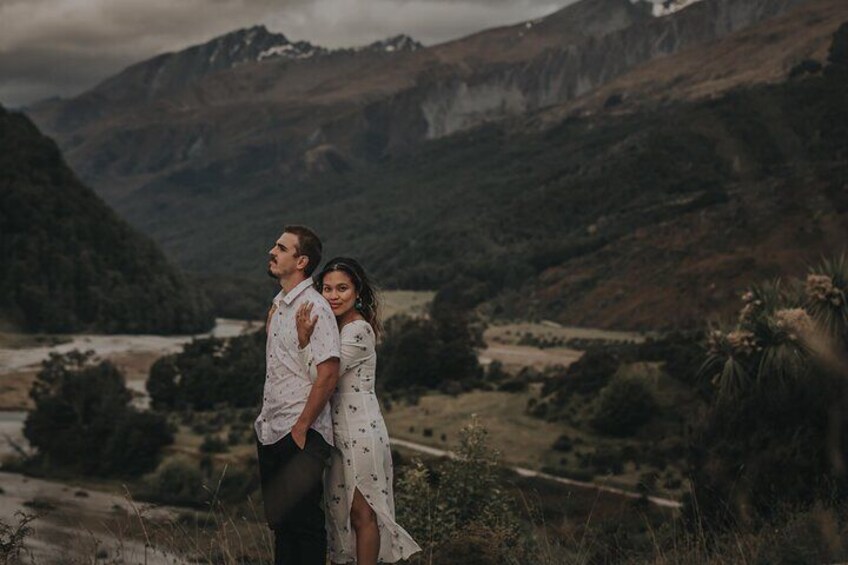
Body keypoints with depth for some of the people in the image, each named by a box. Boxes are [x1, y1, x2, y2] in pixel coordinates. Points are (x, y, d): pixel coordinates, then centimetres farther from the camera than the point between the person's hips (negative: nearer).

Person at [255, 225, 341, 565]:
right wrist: (265, 420, 16)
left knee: (306, 523, -1)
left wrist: (301, 428, -18)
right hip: (270, 432, 9)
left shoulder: (314, 308, -15)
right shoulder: (278, 305, 13)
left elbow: (329, 374, -20)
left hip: (300, 435, -9)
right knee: (279, 521, 15)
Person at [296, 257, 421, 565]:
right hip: (338, 429, 9)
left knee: (362, 512, 0)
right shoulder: (332, 324, 10)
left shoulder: (358, 330, -18)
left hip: (360, 428, -9)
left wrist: (304, 338, -25)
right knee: (342, 508, 16)